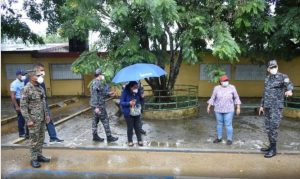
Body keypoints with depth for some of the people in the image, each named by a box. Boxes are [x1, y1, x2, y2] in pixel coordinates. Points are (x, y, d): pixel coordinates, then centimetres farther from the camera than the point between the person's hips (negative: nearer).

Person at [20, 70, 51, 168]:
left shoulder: (40, 88, 8)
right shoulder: (27, 89, -13)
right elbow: (23, 106, -15)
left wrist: (47, 115, 14)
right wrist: (28, 120, -17)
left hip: (42, 118, 7)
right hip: (34, 119, -7)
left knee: (41, 138, 14)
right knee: (34, 139, 2)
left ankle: (39, 155, 27)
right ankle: (34, 159, 14)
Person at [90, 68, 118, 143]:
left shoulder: (95, 82, 13)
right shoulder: (97, 82, -18)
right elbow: (94, 94, -24)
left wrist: (108, 93, 22)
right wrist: (96, 107, -27)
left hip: (96, 105, 10)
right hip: (99, 105, -10)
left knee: (95, 120, 13)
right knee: (105, 120, -2)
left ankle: (95, 136, 22)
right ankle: (109, 137, 5)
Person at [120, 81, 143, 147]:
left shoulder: (137, 92, -2)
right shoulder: (125, 92, -14)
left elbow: (140, 100, 13)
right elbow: (121, 102, -12)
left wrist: (140, 107, -4)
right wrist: (129, 103, -24)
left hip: (137, 113, 3)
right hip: (128, 114, -3)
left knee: (137, 127, 9)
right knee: (130, 128, 6)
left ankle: (139, 140, 24)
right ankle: (130, 141, 24)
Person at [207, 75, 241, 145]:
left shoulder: (232, 88, -6)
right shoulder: (217, 88, -3)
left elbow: (236, 98, -1)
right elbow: (213, 98, 3)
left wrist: (238, 108, -6)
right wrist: (208, 107, 2)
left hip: (228, 110, -2)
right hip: (218, 109, 2)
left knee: (228, 125, -2)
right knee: (219, 124, 10)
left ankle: (229, 139, 11)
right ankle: (219, 138, 22)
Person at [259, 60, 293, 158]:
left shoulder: (282, 77, -6)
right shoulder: (267, 78, 13)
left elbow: (289, 84, -26)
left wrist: (289, 90, -49)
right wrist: (262, 105, 23)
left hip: (276, 107, -7)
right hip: (267, 107, 7)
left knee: (273, 127, -7)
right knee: (268, 128, 12)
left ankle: (273, 149, 4)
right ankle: (271, 146, 24)